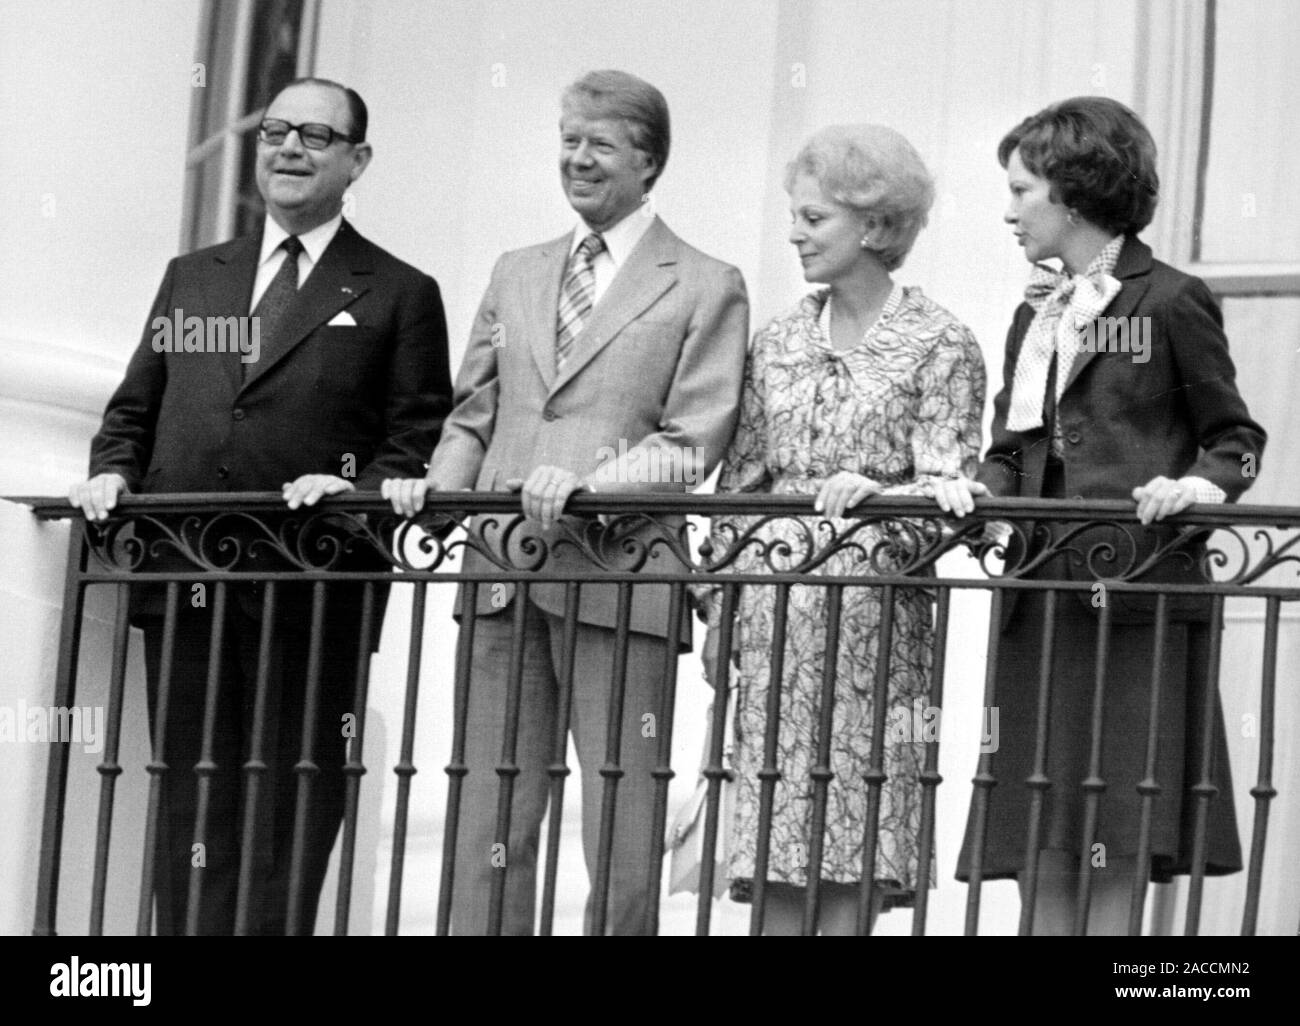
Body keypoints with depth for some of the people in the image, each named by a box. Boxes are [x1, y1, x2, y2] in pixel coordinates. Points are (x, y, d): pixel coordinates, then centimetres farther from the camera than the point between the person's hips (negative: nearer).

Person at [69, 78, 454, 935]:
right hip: (181, 580, 4)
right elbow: (134, 408, 20)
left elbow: (422, 441, 0)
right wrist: (113, 471, 0)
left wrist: (359, 488, -18)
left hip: (312, 592, -4)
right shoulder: (192, 278, 20)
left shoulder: (400, 296, 7)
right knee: (190, 807, 5)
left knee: (290, 810, -3)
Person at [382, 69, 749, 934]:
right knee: (489, 821, 4)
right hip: (504, 575, 5)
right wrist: (439, 480, 1)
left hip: (617, 578, -5)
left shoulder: (704, 287, 4)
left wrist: (589, 482, -18)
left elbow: (691, 444, -4)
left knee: (621, 824, -5)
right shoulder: (516, 275, 20)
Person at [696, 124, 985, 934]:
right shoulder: (778, 342, 14)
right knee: (770, 850, 2)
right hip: (772, 617, 4)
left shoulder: (940, 344, -1)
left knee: (850, 858, -5)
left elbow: (951, 484, -7)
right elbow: (740, 481, 16)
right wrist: (719, 601, 9)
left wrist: (874, 494, -26)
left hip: (873, 620, -4)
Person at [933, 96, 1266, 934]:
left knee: (1112, 861, -6)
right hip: (1042, 603, 6)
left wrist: (1203, 484, -17)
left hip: (1137, 603, -6)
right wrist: (979, 487, -3)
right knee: (1044, 860, 5)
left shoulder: (1171, 303, -2)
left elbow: (1237, 437, 2)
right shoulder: (1035, 315, 18)